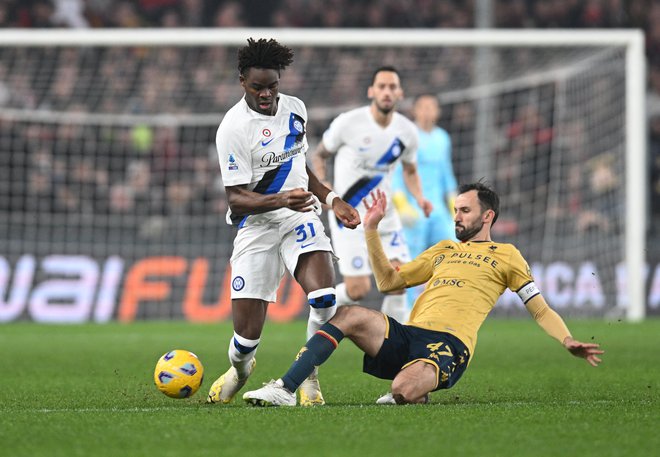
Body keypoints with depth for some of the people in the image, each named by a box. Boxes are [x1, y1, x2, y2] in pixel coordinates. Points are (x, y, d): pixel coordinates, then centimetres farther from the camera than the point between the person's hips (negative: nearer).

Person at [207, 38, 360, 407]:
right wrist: (280, 200, -30)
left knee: (324, 299, -24)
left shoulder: (295, 109, 6)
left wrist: (331, 199, 16)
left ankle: (307, 375, 0)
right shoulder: (233, 127, -14)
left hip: (300, 216, 4)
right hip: (256, 225, -4)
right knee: (247, 334, -7)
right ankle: (239, 369, 31)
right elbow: (237, 198, -15)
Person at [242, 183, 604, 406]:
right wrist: (372, 230, 18)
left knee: (404, 389, -36)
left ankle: (418, 394, 2)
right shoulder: (443, 250, 28)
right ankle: (285, 390, -26)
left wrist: (568, 342, -10)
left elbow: (540, 310, 8)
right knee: (349, 315, -22)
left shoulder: (505, 256, 12)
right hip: (406, 336, 5)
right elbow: (388, 281, 26)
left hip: (448, 346, -5)